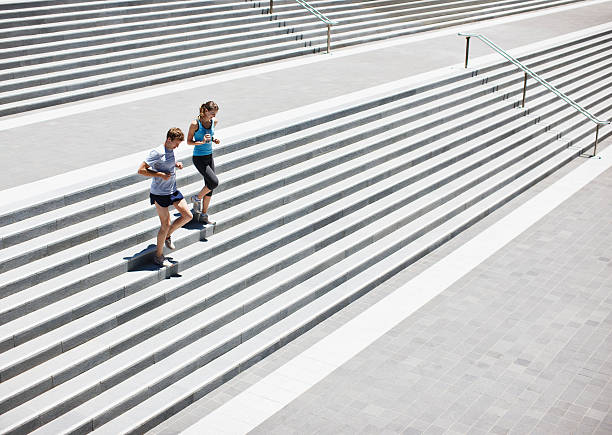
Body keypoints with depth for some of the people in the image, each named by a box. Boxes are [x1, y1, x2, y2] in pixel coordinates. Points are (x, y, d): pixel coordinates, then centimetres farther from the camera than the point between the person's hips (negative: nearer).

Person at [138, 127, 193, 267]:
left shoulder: (170, 150, 5)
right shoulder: (157, 153, -19)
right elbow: (141, 170, -19)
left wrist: (176, 164, 6)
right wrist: (160, 175, -23)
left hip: (173, 190, 8)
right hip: (159, 194, -8)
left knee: (188, 216, 3)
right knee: (165, 225, -3)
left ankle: (168, 235, 25)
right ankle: (158, 256, 13)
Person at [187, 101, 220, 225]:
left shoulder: (214, 121, 0)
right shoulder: (195, 123, -17)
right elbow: (189, 141, -9)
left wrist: (214, 139, -3)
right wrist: (202, 142, -25)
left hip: (209, 156, 7)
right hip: (199, 158, -6)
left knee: (209, 187, 8)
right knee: (214, 182, -16)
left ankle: (204, 215, 20)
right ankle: (197, 198, 12)